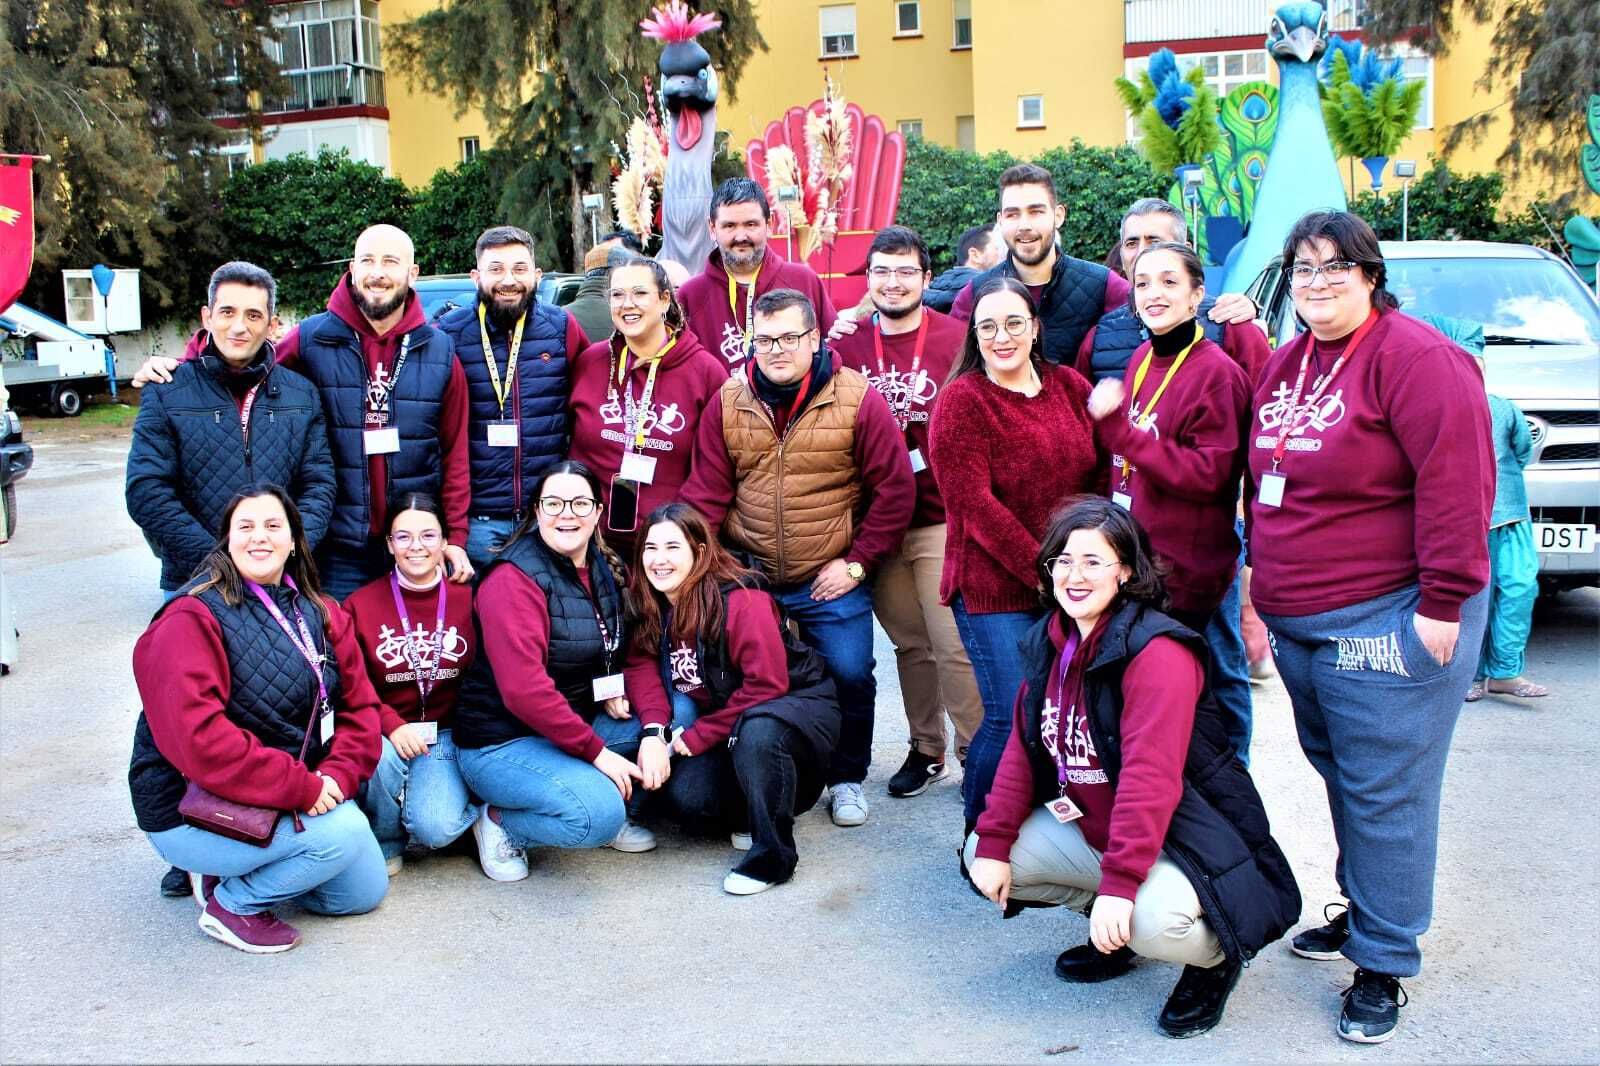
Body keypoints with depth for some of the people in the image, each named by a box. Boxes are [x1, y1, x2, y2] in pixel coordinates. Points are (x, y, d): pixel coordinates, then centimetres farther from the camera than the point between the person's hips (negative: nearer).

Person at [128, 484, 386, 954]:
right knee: (344, 830, -26)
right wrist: (302, 788, -28)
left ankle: (242, 869, 20)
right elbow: (198, 738, -28)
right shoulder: (191, 619, -18)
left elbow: (359, 704, 2)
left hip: (295, 795, 8)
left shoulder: (320, 614, 5)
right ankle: (231, 904, -3)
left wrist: (337, 776, -17)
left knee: (366, 891, 8)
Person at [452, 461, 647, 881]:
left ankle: (611, 819, 7)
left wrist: (611, 692, -2)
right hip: (502, 743, -8)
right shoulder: (513, 579, -18)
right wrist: (596, 750, -23)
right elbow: (524, 689, -26)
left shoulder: (604, 568, 5)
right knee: (598, 814, -29)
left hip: (573, 725, 8)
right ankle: (499, 822, -1)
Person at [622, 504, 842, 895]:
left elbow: (766, 686, -26)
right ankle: (751, 809, 12)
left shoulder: (743, 601, -24)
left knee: (756, 730, -40)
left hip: (799, 703, -6)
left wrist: (694, 738, -22)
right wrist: (654, 732, -28)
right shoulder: (651, 606, -3)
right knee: (684, 796, -20)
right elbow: (642, 666, -10)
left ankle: (771, 856, -25)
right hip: (728, 720, 6)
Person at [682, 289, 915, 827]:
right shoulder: (728, 403, 0)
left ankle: (847, 778, 24)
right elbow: (706, 492, 1)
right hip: (748, 578, 2)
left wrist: (857, 562, -7)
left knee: (850, 676, -1)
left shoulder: (858, 399, -8)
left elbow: (895, 489, -6)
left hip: (831, 582, -2)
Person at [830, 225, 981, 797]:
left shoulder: (957, 339, -4)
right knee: (908, 642, 13)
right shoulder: (846, 346, 7)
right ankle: (926, 749, 26)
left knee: (954, 643, -6)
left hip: (942, 519, -4)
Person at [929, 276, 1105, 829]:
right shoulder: (961, 400, -5)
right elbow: (975, 504, -12)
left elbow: (1102, 476, 12)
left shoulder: (1070, 386, 10)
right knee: (1013, 717, -7)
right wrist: (1043, 571, -15)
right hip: (994, 588, -5)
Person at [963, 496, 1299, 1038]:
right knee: (979, 856, -5)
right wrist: (992, 842, -6)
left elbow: (1151, 778, -33)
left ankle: (1216, 955, 4)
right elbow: (1023, 746, 3)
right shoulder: (1050, 641, 2)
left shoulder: (1158, 652, -25)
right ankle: (1114, 933, 14)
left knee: (1154, 921, -36)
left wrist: (1118, 883, -38)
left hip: (1181, 838, -8)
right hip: (1087, 826, 8)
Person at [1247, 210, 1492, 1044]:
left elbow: (1456, 482, -18)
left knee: (1384, 793, -1)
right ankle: (1361, 911, 36)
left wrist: (1443, 601, -19)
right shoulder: (1283, 366, 14)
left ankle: (1383, 961, 11)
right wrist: (1264, 579, 20)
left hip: (1384, 622, -8)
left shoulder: (1413, 357, -13)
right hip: (1296, 622, 8)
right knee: (1338, 773, 19)